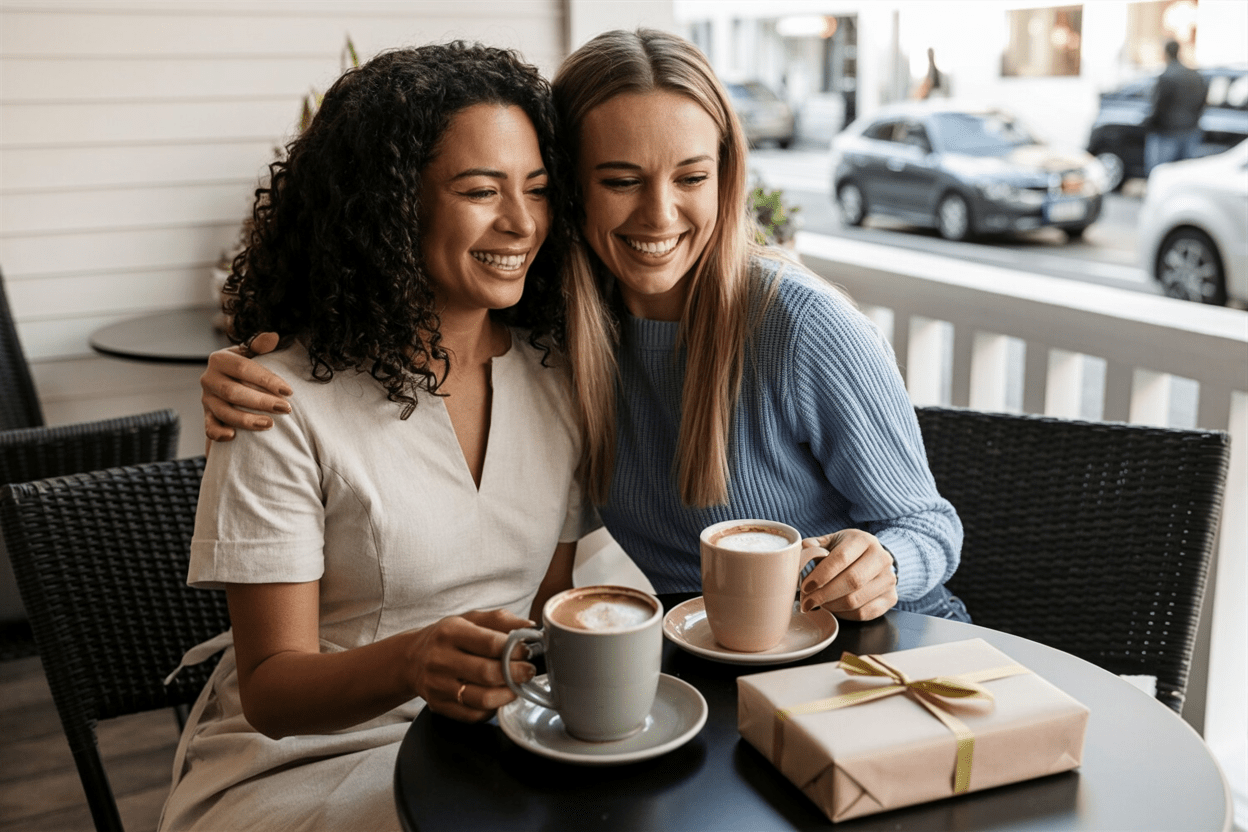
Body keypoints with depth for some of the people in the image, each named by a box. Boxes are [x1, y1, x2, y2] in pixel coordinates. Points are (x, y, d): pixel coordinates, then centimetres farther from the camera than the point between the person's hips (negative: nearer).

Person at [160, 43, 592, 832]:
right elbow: (270, 687, -14)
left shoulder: (556, 377, 1)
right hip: (302, 761, -4)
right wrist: (411, 662, -35)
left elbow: (551, 605, 7)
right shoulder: (287, 402, -15)